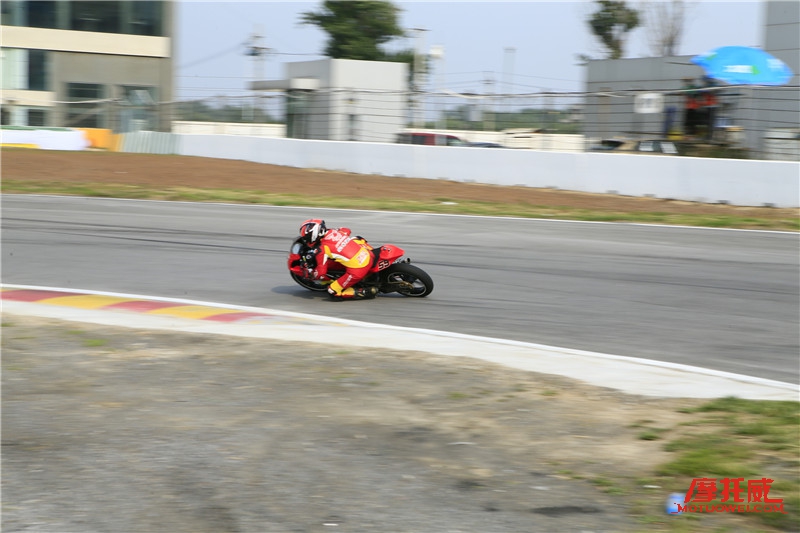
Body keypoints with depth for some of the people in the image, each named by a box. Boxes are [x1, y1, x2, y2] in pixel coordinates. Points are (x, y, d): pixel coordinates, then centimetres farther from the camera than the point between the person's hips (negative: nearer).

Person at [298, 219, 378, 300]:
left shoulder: (322, 249, -10)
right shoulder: (333, 231, 8)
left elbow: (320, 273, -7)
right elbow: (348, 231, 31)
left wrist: (310, 274, 13)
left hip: (357, 270, -7)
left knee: (333, 292, 3)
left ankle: (365, 293, -4)